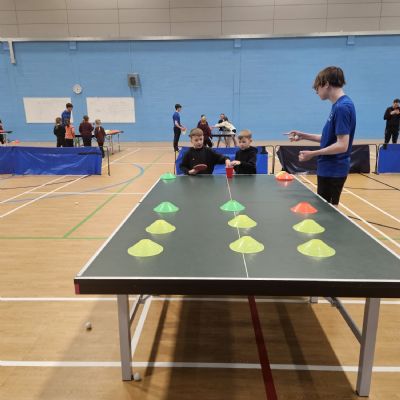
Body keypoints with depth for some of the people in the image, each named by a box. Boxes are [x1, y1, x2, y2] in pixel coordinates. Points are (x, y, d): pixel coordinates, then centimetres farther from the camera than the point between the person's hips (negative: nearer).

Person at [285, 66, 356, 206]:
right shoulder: (339, 105, 11)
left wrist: (313, 153, -19)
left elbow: (342, 145, -24)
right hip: (329, 169, 9)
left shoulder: (342, 107, -20)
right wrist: (304, 136, 11)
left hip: (333, 170, -9)